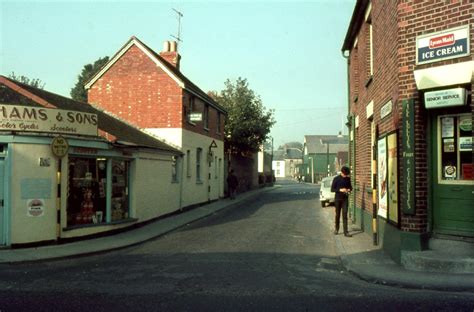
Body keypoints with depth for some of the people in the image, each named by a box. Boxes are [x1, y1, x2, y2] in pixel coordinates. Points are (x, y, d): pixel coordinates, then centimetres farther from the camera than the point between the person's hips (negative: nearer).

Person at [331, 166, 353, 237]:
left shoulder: (348, 179, 4)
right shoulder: (336, 179, -6)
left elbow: (350, 186, 17)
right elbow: (332, 189, -6)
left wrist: (349, 189, -7)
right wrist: (340, 190, -21)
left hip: (345, 199, 2)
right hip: (337, 199, -2)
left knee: (345, 215, -5)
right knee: (337, 214, 9)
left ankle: (346, 232, -7)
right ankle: (336, 229, 28)